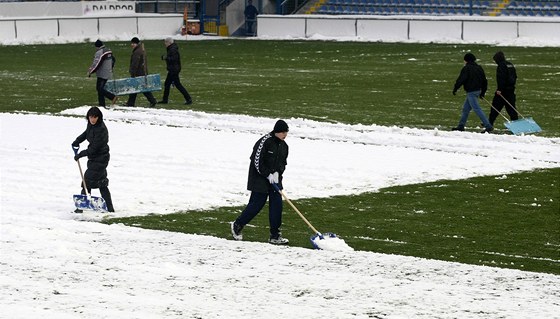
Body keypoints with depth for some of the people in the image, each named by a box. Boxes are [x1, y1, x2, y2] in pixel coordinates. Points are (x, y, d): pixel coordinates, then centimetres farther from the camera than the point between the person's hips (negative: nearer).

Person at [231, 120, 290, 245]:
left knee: (276, 205, -1)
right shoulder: (265, 142, -16)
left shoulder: (283, 145, 7)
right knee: (256, 205, -4)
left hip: (274, 180, 7)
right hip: (260, 180, -7)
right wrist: (268, 175, -17)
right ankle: (237, 225, 18)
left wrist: (277, 173, -5)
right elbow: (257, 161, -18)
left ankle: (275, 236, 3)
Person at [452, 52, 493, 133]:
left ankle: (488, 126, -15)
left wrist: (455, 89, -6)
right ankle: (461, 126, 24)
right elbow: (484, 81, 17)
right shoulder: (479, 68, 13)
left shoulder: (466, 68, -12)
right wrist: (483, 92, 24)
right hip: (477, 90, 9)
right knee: (465, 109, 17)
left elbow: (461, 80, -17)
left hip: (471, 92, -9)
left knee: (477, 109, -10)